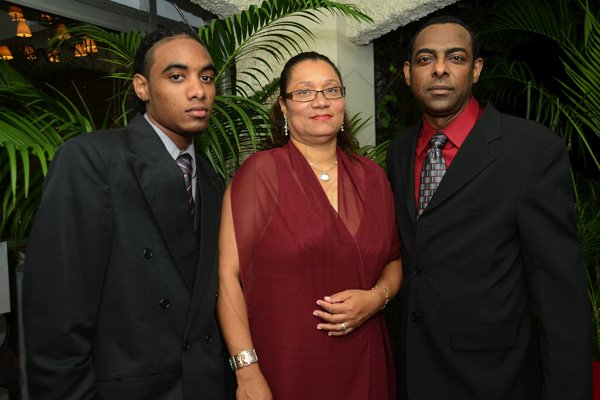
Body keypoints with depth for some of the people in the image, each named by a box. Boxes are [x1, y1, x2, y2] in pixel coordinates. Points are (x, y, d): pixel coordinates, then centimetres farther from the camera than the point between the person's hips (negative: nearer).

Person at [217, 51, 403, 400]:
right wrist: (247, 371, -16)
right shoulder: (259, 172, -9)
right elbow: (228, 274, -12)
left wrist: (377, 298, -8)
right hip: (282, 368, -4)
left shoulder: (373, 176, 4)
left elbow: (394, 260, 12)